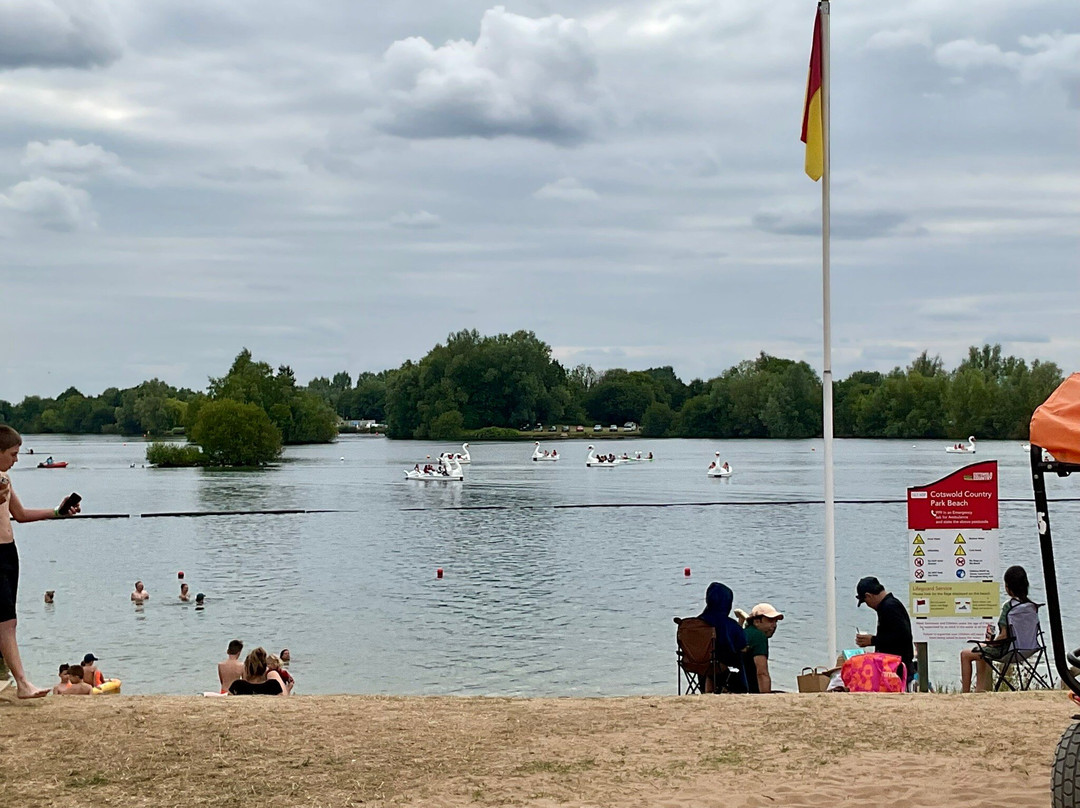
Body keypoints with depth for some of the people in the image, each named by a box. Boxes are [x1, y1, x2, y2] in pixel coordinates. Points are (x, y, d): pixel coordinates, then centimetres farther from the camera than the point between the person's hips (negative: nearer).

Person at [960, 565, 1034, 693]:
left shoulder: (1008, 606, -23)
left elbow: (1004, 635, -24)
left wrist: (990, 643, -5)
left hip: (1006, 650, -8)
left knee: (965, 654, 10)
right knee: (982, 650, 34)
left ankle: (965, 692, 15)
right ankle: (980, 690, 36)